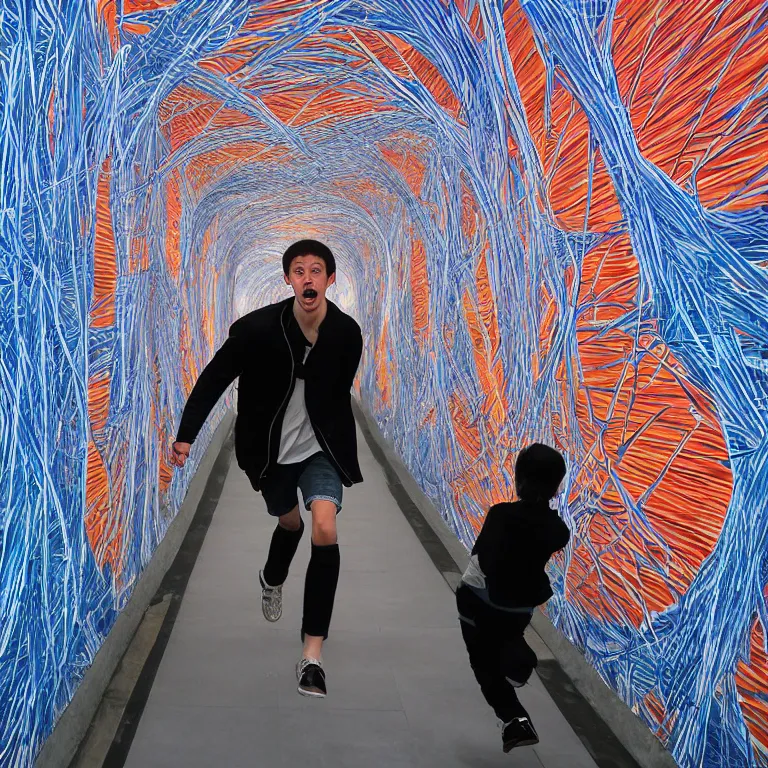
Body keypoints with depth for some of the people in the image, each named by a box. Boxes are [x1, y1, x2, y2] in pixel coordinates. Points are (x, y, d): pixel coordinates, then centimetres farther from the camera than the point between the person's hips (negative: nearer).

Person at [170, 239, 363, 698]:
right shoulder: (258, 328, -20)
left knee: (325, 529, -20)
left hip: (321, 448, 0)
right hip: (271, 450, 0)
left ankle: (313, 653, -14)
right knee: (290, 522, 21)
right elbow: (214, 379, -11)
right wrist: (187, 434, -15)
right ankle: (273, 580, 61)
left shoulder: (347, 334, -13)